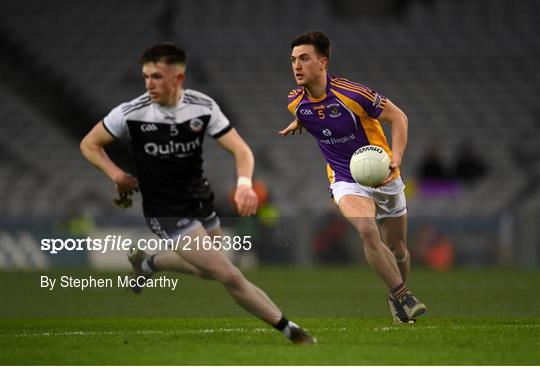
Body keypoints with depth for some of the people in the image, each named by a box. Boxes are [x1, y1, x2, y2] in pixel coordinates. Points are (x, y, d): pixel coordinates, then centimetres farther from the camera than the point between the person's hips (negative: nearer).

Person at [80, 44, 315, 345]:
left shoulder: (203, 106, -10)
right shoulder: (131, 114, -16)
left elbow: (240, 149, -12)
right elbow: (89, 144, -1)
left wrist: (244, 183, -31)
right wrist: (116, 174, -16)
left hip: (202, 203, 5)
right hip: (167, 215, -5)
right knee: (230, 276, -12)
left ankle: (147, 263, 46)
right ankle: (287, 329, 3)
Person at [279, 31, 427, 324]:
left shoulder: (352, 94, -23)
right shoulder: (296, 102, -8)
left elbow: (398, 118, -15)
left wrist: (395, 159, -25)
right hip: (346, 180, 1)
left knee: (397, 248, 12)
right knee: (368, 231, -28)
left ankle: (397, 295, 41)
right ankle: (403, 296, -19)